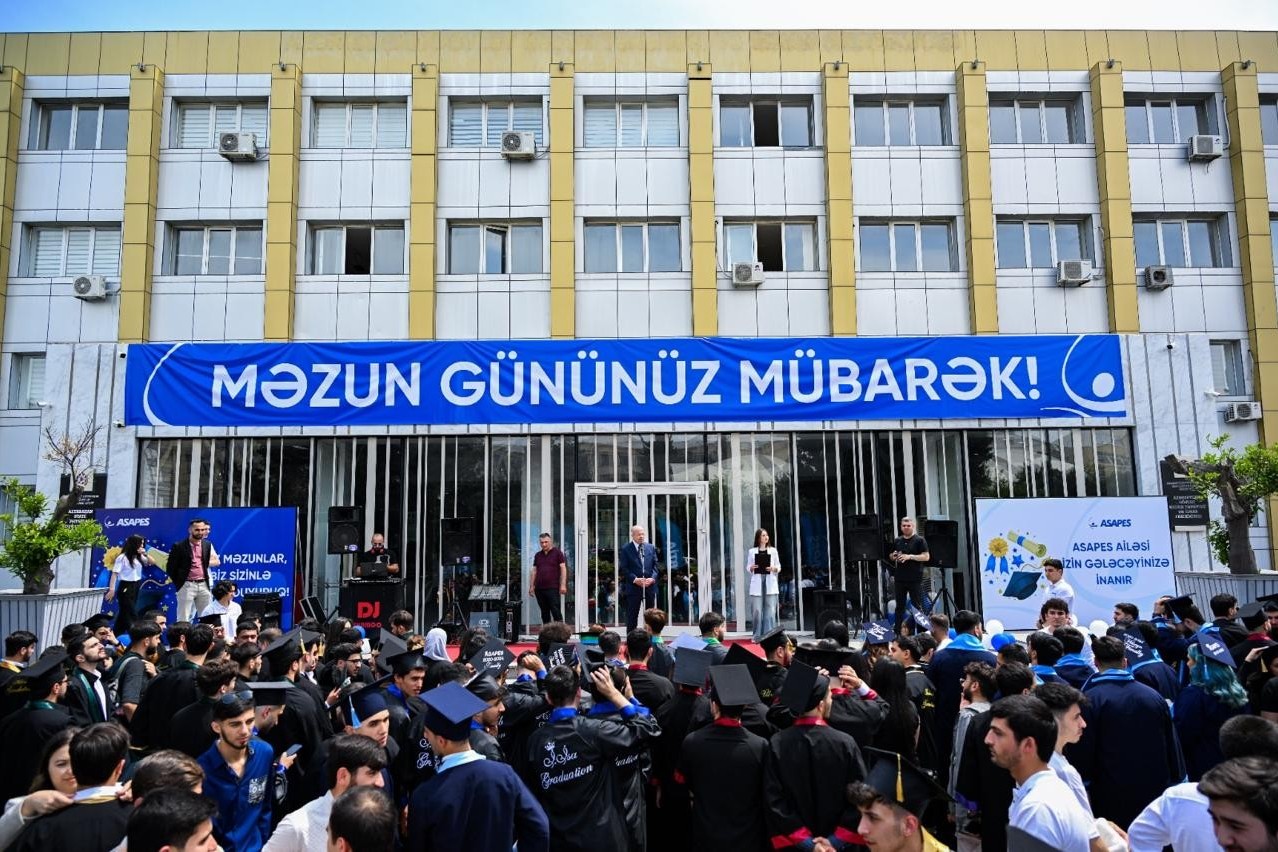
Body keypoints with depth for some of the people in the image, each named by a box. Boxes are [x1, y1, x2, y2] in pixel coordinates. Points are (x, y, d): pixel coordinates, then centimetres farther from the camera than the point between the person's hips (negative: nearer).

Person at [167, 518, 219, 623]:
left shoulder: (208, 545, 8)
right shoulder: (179, 546, -4)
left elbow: (216, 561, 9)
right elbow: (170, 568, -1)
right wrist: (178, 584, 1)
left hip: (204, 585, 4)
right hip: (187, 586, -4)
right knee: (184, 619, 0)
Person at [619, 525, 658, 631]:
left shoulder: (651, 548, 10)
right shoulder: (625, 550, -2)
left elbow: (655, 565, 9)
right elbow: (623, 569, -6)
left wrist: (652, 578, -8)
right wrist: (635, 579, -17)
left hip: (650, 586, 4)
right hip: (633, 587, -4)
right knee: (632, 618, 1)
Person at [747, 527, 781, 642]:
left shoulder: (773, 550, 10)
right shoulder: (752, 551, 7)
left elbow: (779, 567, 10)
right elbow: (748, 569, 8)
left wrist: (774, 569, -11)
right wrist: (751, 568, -13)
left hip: (770, 583, 1)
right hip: (757, 583, -1)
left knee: (770, 610, -5)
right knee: (757, 610, -5)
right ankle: (757, 636, 4)